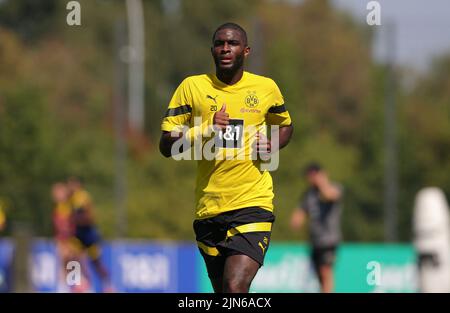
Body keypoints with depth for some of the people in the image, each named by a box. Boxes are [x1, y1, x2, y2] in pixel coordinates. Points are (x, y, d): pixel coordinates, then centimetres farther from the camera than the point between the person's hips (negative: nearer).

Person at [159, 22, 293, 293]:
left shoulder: (266, 87, 5)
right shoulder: (192, 87, 2)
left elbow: (285, 125, 24)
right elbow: (166, 146, 0)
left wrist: (273, 145, 1)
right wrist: (205, 129, -17)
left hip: (253, 203, -2)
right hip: (209, 207, 2)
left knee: (235, 287, -21)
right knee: (222, 290, 11)